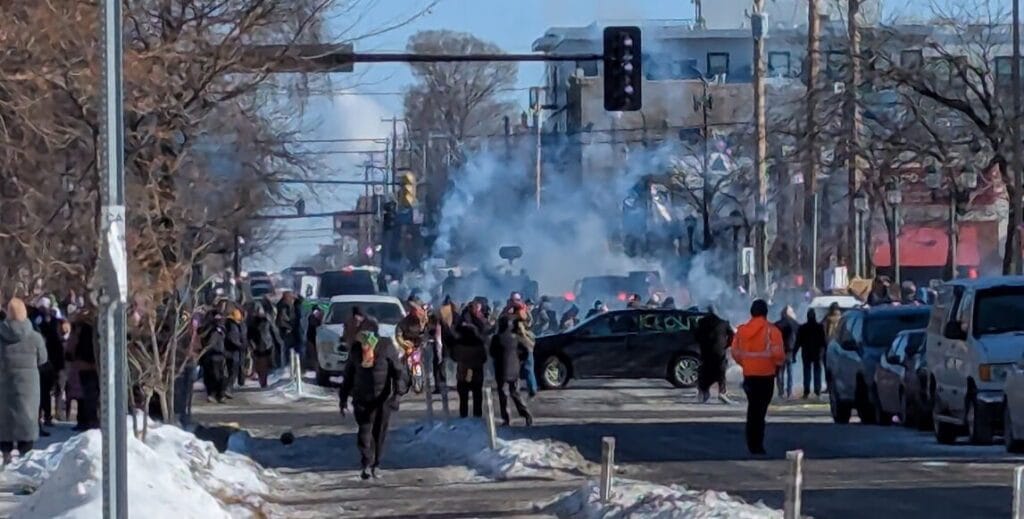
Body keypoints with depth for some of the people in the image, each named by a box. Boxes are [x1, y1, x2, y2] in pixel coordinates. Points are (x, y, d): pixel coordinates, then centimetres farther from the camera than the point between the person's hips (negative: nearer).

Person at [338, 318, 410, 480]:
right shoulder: (356, 349, 2)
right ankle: (366, 465, -3)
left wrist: (398, 392, -18)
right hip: (362, 399, 2)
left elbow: (399, 371, -6)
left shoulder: (386, 347, -7)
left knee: (379, 432, 5)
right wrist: (343, 397, 12)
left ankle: (376, 465, 18)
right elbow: (348, 374, 12)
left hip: (382, 399, -2)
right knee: (364, 431, -7)